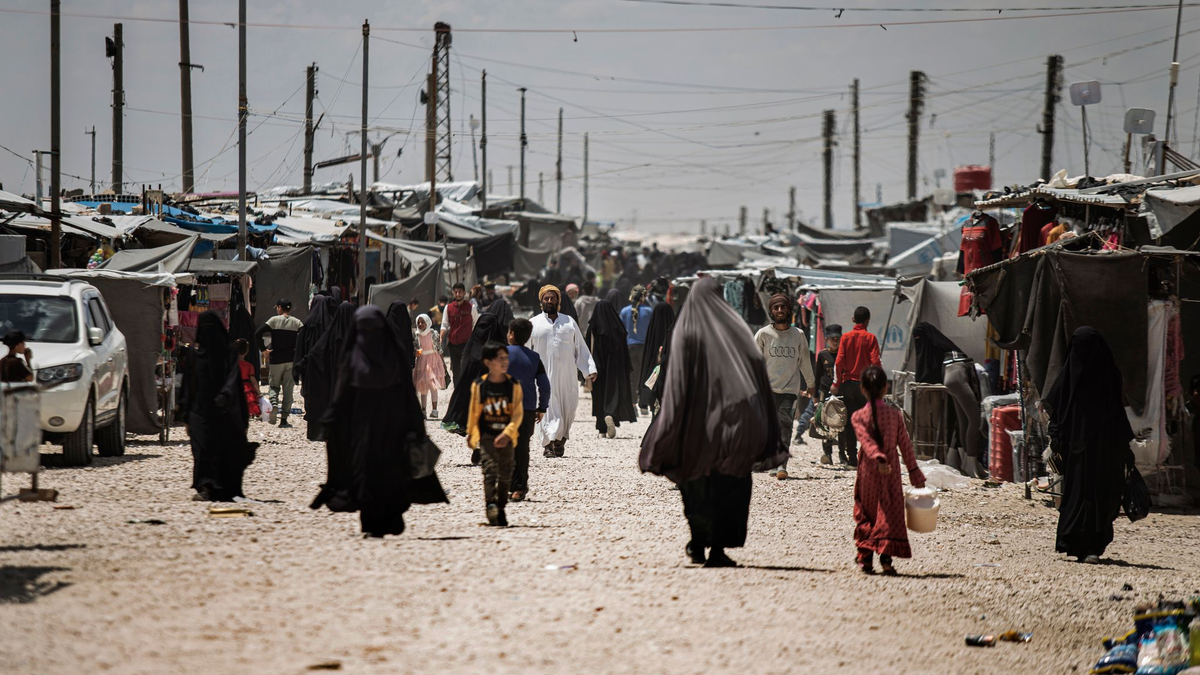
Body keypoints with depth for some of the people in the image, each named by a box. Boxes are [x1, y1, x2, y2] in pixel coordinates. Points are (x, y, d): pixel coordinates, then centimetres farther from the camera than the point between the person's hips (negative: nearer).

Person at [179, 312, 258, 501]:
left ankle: (228, 489, 13)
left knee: (226, 449, 2)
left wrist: (225, 394, -28)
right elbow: (188, 383, 11)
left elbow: (233, 375, -9)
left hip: (223, 409, -1)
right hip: (200, 408, 1)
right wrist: (186, 411, 5)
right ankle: (205, 488, -20)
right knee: (203, 448, -11)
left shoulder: (228, 350, 3)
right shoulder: (194, 352, 10)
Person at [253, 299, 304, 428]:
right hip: (291, 360, 1)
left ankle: (273, 403, -17)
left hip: (276, 360, -1)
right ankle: (284, 420, 3)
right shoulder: (297, 322, 3)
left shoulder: (274, 320, -2)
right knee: (288, 390, 5)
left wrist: (263, 349, -5)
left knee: (273, 386, 14)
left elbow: (258, 333, -12)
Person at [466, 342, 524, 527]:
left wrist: (507, 433, -17)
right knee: (490, 468, -18)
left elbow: (518, 414, -6)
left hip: (506, 437, 2)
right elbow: (474, 412, 7)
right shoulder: (479, 386, -3)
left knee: (505, 474, 7)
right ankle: (491, 504, -28)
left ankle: (501, 509, 20)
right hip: (487, 435, -2)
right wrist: (470, 434, 12)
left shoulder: (513, 385, -2)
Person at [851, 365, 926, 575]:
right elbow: (905, 445, 1)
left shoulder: (858, 417, -6)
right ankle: (886, 555, -11)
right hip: (891, 474, 0)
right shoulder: (895, 415, -1)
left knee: (865, 514, 12)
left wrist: (878, 458, -32)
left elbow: (867, 441, -22)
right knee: (889, 513, 3)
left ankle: (866, 558, 11)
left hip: (868, 473, 0)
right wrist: (915, 472, 6)